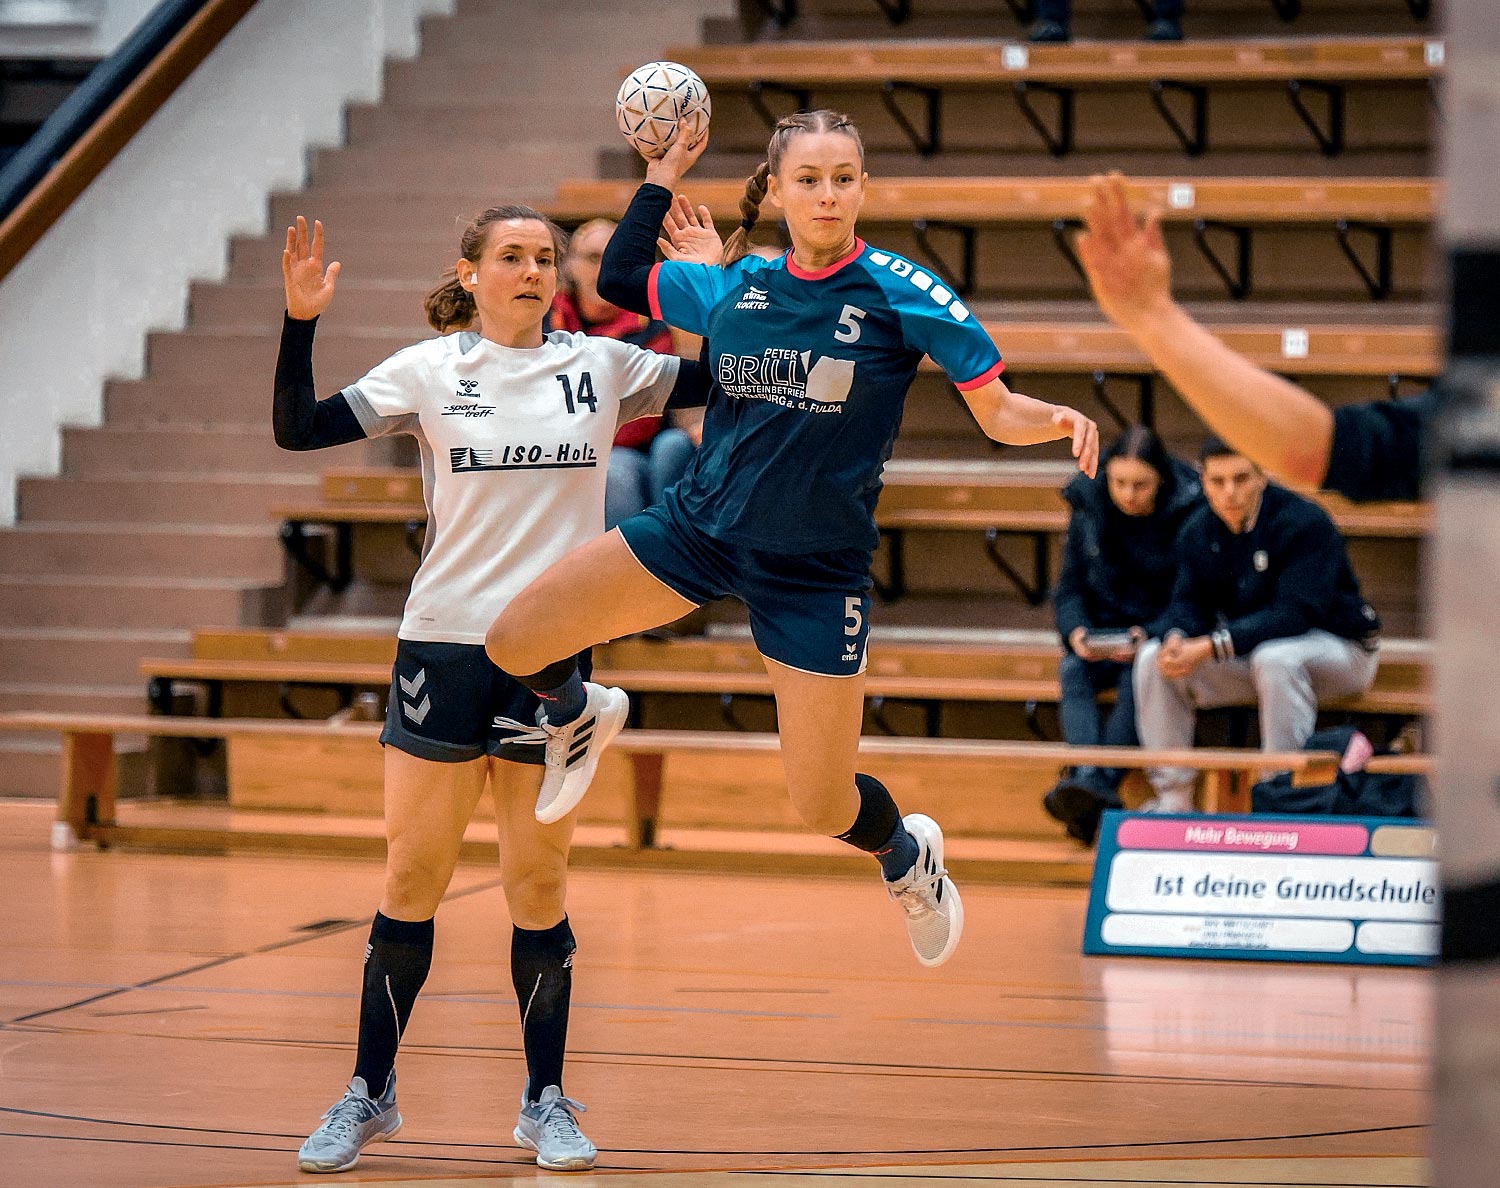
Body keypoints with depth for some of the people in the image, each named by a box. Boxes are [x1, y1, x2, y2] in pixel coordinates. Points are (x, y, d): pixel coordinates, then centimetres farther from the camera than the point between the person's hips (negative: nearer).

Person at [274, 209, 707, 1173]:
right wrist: (301, 323, -18)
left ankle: (546, 1099, 15)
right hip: (443, 645, -1)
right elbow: (299, 429, -5)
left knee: (539, 884, 5)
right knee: (412, 879, 2)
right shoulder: (430, 371, 1)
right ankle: (371, 1093, 14)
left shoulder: (601, 366, 5)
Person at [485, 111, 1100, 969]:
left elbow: (999, 412, -9)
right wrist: (663, 175, 10)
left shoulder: (901, 292, -11)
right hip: (699, 529, 3)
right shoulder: (734, 287, 0)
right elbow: (621, 279, 16)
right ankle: (578, 713, 30)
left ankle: (910, 856, 37)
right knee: (512, 644, -8)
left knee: (824, 806, -1)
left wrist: (1059, 420, -29)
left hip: (817, 571, -3)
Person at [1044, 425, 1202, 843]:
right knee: (1072, 672, -28)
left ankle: (1099, 784, -47)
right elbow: (1069, 588, 6)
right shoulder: (1089, 508, 0)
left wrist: (1149, 636, -26)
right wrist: (1075, 631, -16)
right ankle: (1088, 779, -47)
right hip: (1103, 633, 3)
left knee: (1137, 676, -35)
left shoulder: (1189, 514, -11)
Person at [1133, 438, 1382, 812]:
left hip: (1336, 648, -6)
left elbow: (1296, 614, -31)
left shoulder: (1304, 523, -23)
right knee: (1152, 658, -12)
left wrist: (1211, 646, -38)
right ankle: (1172, 798, -10)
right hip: (1246, 656, 7)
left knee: (1274, 658, -40)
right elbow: (1187, 602, -1)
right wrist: (1176, 639, -28)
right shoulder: (1198, 531, -1)